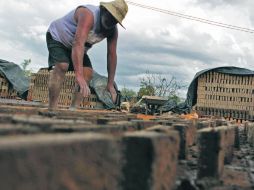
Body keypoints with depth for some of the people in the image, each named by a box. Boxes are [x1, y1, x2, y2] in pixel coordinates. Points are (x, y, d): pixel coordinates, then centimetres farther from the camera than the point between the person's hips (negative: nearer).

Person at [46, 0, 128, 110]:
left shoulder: (113, 31, -14)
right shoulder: (89, 14, -38)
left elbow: (112, 55, -12)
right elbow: (78, 44, -51)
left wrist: (110, 84, -16)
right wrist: (79, 75, -61)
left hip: (73, 46, 7)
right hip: (57, 37, -7)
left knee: (88, 72, -11)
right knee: (62, 66, -30)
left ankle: (74, 108, -7)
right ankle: (52, 109, -28)